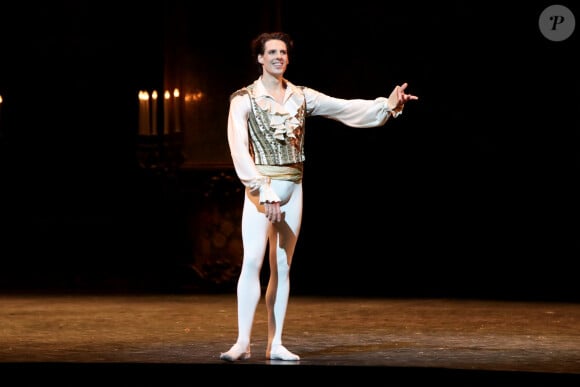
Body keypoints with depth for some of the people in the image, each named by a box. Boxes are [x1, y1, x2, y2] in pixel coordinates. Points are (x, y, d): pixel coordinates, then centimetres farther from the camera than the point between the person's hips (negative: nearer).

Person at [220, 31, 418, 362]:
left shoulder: (301, 97, 8)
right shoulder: (244, 100, -5)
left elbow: (346, 109, 2)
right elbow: (240, 151, -12)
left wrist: (387, 105, -11)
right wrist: (264, 192, -20)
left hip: (293, 188, 5)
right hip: (260, 187, -5)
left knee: (282, 266, 5)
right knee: (253, 262, -15)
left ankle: (276, 344, 8)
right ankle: (243, 343, -15)